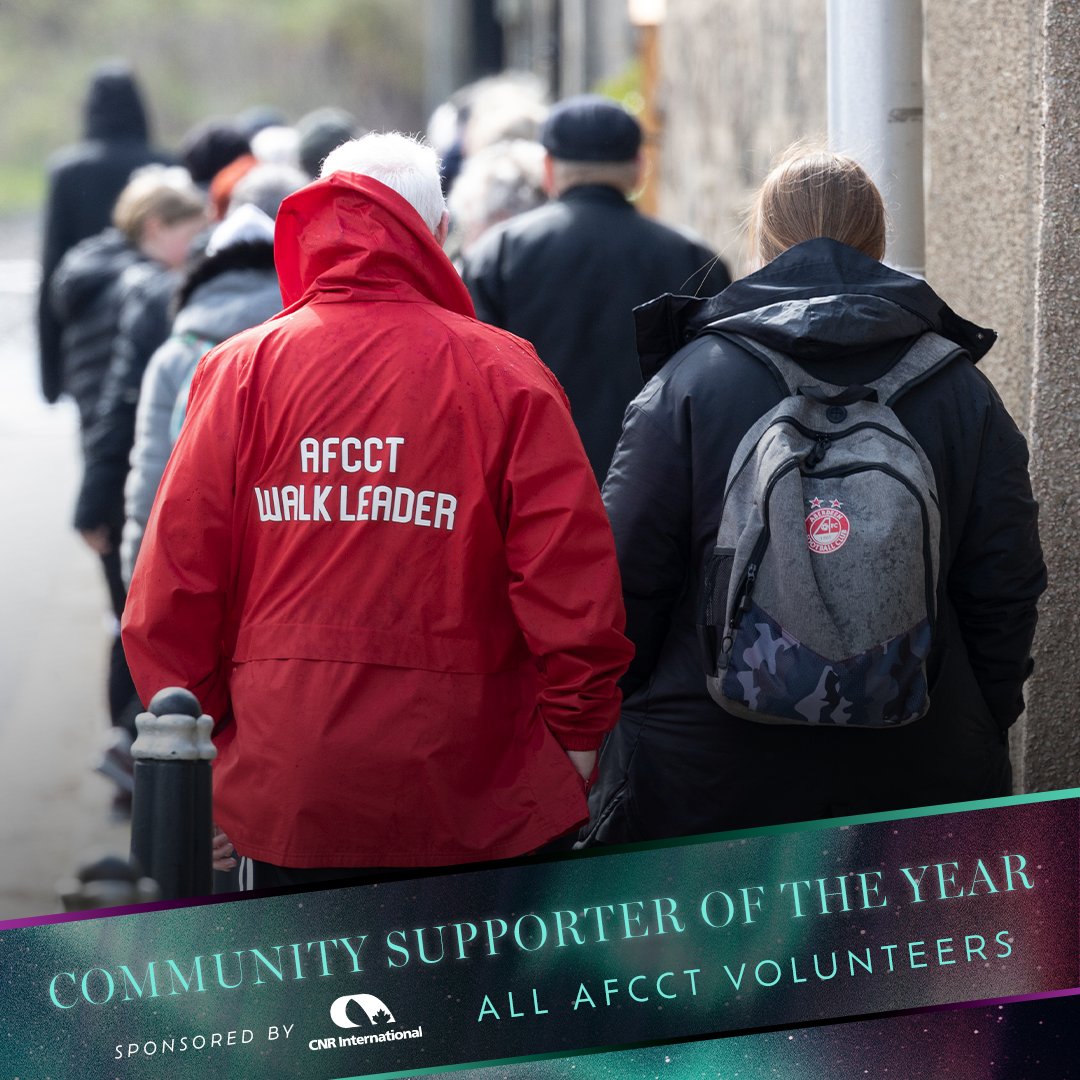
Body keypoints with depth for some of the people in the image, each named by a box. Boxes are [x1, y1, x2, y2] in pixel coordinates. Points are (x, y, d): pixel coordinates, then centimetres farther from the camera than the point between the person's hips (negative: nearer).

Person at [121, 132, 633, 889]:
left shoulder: (240, 370, 1)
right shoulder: (505, 374, -3)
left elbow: (174, 580, -1)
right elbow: (572, 575, -7)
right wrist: (578, 730, 5)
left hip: (286, 791, 2)